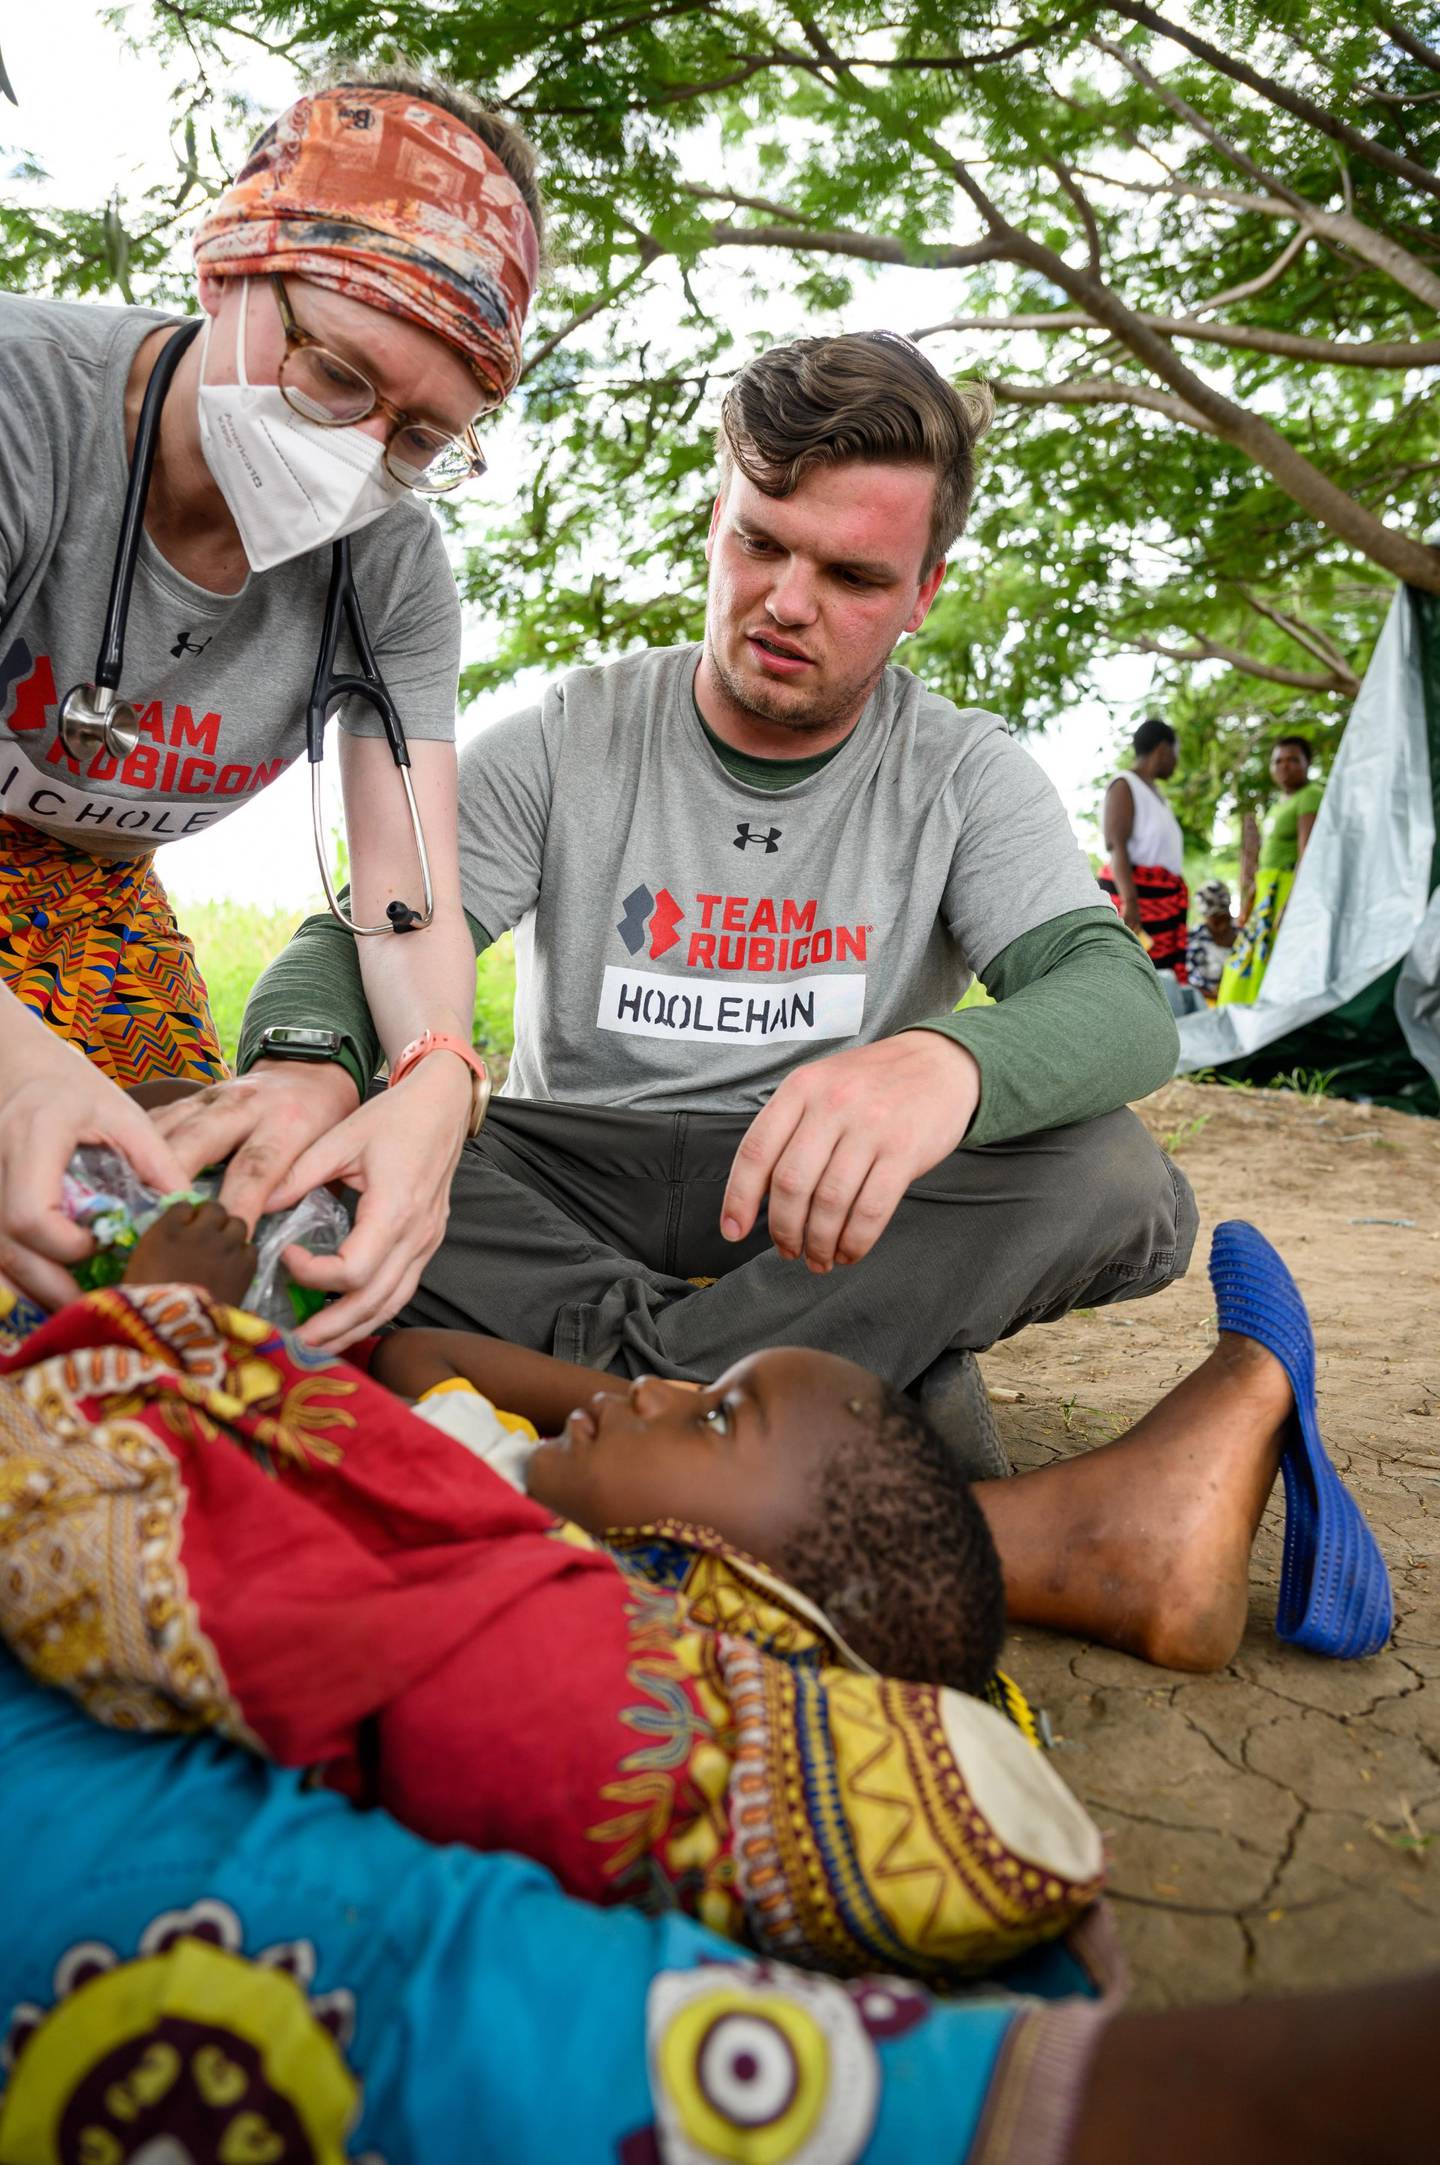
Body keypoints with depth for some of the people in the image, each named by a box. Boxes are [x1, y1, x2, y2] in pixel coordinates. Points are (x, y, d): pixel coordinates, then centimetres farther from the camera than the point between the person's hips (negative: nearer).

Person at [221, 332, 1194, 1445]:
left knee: (1110, 1176, -27)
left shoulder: (969, 776, -1)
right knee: (279, 1153, -26)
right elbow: (355, 946, -8)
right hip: (567, 1181, 2)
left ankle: (631, 1365, -24)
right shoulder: (565, 744, 1)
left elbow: (1123, 1000, -17)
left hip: (816, 1212, 0)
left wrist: (947, 1061, -43)